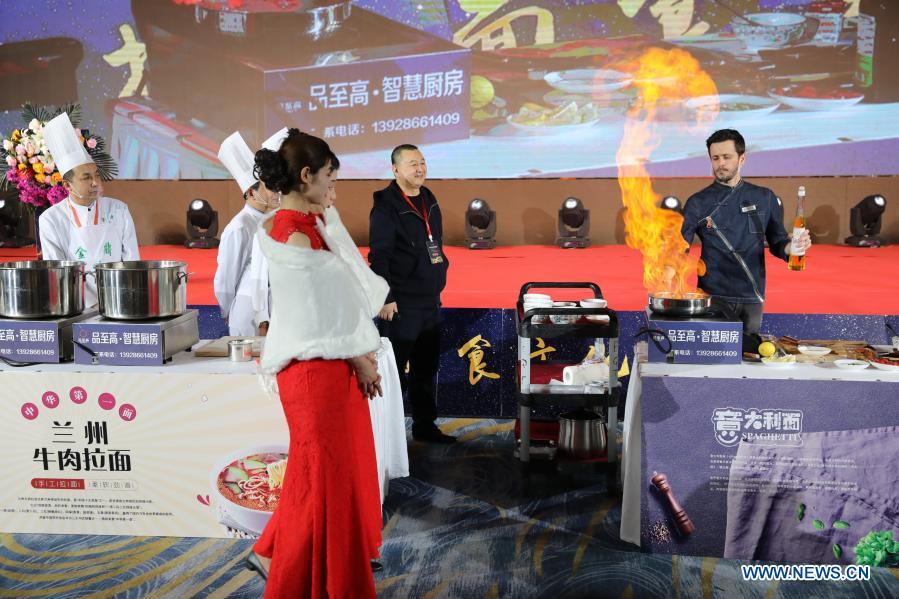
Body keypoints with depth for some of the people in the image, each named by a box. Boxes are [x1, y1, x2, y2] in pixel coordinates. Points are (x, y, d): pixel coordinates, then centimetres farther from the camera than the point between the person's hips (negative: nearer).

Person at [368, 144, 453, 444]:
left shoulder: (429, 200, 13)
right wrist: (386, 298, -24)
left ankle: (424, 425, 27)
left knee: (426, 368, 15)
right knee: (396, 369, 0)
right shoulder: (386, 206, -12)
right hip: (401, 304, -8)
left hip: (431, 301, 8)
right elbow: (378, 256, -19)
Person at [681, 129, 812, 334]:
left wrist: (793, 246, -10)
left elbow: (777, 244, 12)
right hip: (712, 299, -2)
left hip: (752, 300, 2)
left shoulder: (764, 198, 7)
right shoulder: (698, 203, 1)